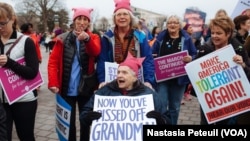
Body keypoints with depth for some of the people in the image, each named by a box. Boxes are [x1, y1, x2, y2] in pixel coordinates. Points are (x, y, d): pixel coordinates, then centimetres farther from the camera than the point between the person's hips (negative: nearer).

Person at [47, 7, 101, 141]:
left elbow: (96, 52, -20)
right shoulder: (62, 39, 2)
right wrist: (53, 83, -15)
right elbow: (53, 62, -2)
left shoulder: (93, 37, 2)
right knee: (68, 121, 9)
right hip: (67, 89, 0)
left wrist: (87, 38, -39)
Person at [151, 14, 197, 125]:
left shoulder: (186, 38, 2)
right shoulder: (160, 37, 2)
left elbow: (195, 55, 5)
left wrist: (190, 58, -16)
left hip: (179, 78, 1)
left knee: (175, 107, 14)